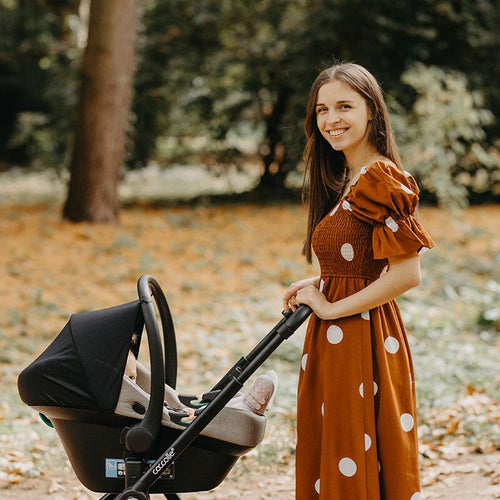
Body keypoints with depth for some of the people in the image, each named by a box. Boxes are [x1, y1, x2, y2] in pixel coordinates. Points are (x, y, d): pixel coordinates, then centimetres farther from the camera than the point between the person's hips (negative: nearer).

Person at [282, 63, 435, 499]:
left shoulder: (379, 180, -16)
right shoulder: (348, 181, 13)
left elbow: (407, 273, -22)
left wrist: (334, 307, -16)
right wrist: (321, 285, 4)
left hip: (360, 340, -9)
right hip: (337, 342, 9)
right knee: (333, 464, 14)